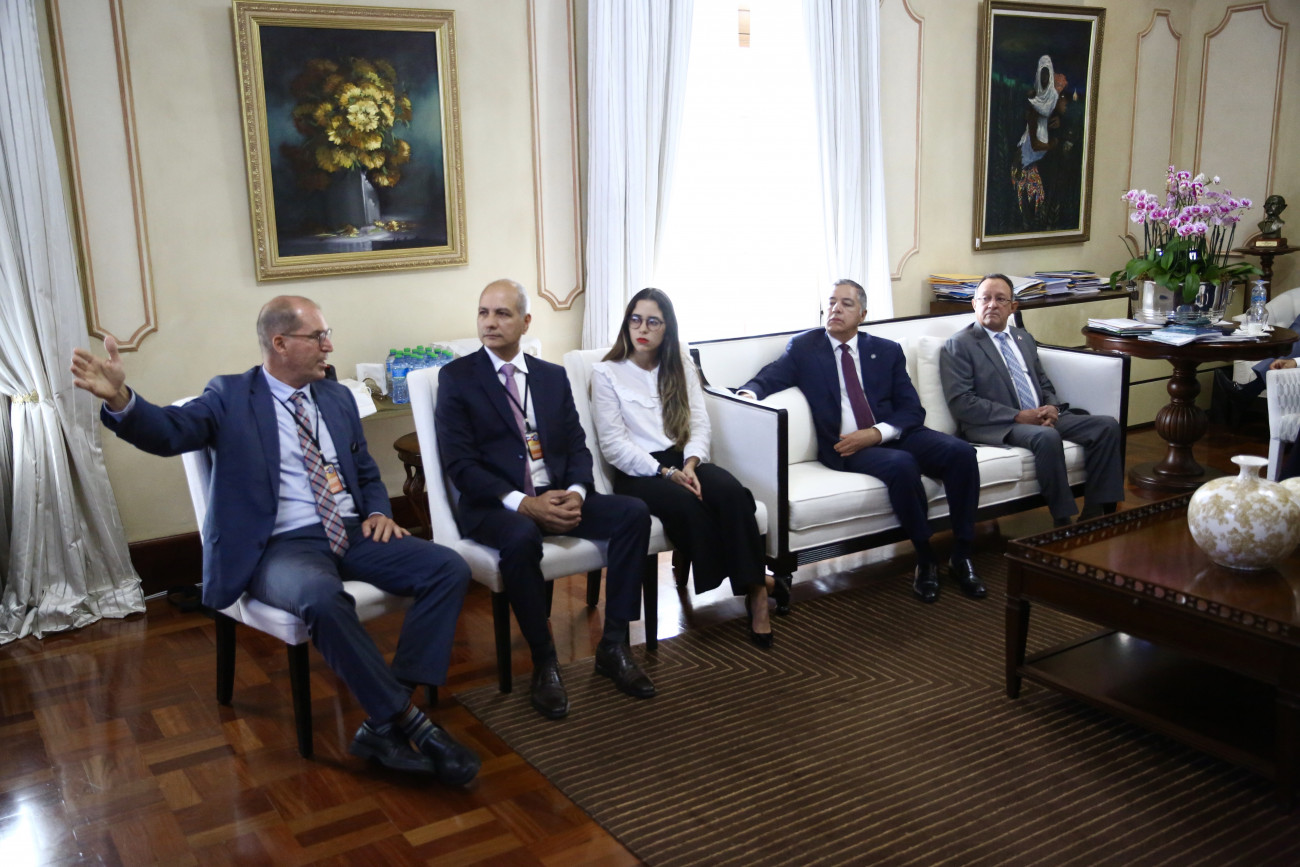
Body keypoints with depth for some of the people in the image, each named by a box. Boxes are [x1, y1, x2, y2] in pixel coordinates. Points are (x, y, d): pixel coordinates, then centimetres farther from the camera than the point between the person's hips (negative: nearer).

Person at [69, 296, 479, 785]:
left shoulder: (338, 398, 18)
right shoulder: (229, 397, 2)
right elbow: (170, 431, -15)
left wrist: (378, 512, 3)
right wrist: (119, 399, -36)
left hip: (352, 534, 6)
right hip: (281, 545, -5)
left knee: (450, 569, -17)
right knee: (321, 595, -40)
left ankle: (385, 725, -20)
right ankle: (409, 723, -26)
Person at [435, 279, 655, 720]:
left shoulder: (554, 376, 15)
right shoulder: (457, 377, 1)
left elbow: (577, 446, 11)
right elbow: (459, 463, -8)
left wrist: (576, 492, -13)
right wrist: (522, 503, -20)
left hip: (558, 497, 5)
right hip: (494, 505, -4)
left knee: (633, 512, -19)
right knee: (522, 537, -38)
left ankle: (613, 645, -10)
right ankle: (543, 662, -20)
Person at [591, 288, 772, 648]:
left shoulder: (682, 368, 16)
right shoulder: (606, 373, 3)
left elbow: (700, 425, 7)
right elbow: (614, 445, -5)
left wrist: (690, 464, -15)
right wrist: (665, 473, -16)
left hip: (681, 463, 4)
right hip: (637, 473, -3)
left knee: (730, 490, -29)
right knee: (686, 503, -35)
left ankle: (754, 590, -28)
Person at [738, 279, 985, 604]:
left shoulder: (887, 351, 13)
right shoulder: (803, 347, 9)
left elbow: (912, 410, 7)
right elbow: (765, 380, -1)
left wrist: (876, 433, -13)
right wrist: (748, 393, -26)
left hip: (894, 434, 4)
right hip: (846, 445, -3)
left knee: (961, 452, -22)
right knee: (902, 464, -34)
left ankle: (961, 557, -10)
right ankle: (925, 560, -15)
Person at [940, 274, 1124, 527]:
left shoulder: (1024, 338, 22)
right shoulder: (957, 346, -1)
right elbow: (960, 402, -12)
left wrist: (1051, 407, -1)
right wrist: (1018, 416, -17)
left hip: (1042, 418, 7)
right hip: (994, 427, -7)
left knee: (1107, 426, -12)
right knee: (1047, 437, -36)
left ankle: (1094, 515, -11)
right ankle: (1063, 522, -24)